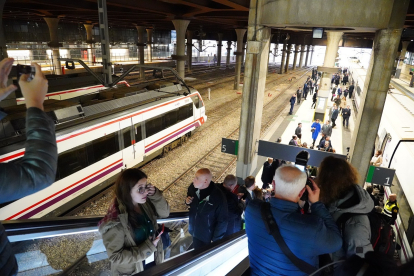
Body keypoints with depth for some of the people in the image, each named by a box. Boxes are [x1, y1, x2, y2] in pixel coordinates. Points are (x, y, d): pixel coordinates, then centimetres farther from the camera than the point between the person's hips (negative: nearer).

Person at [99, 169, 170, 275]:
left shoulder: (145, 203, -16)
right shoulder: (115, 222, -32)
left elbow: (165, 213, -6)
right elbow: (116, 257, -25)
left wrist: (155, 195, -23)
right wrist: (147, 247, -26)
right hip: (132, 271, -4)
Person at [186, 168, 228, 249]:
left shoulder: (218, 198, -29)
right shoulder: (193, 187, -15)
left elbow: (222, 221, -18)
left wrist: (215, 240, -12)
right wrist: (187, 201, -14)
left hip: (207, 236, -5)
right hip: (194, 231, 5)